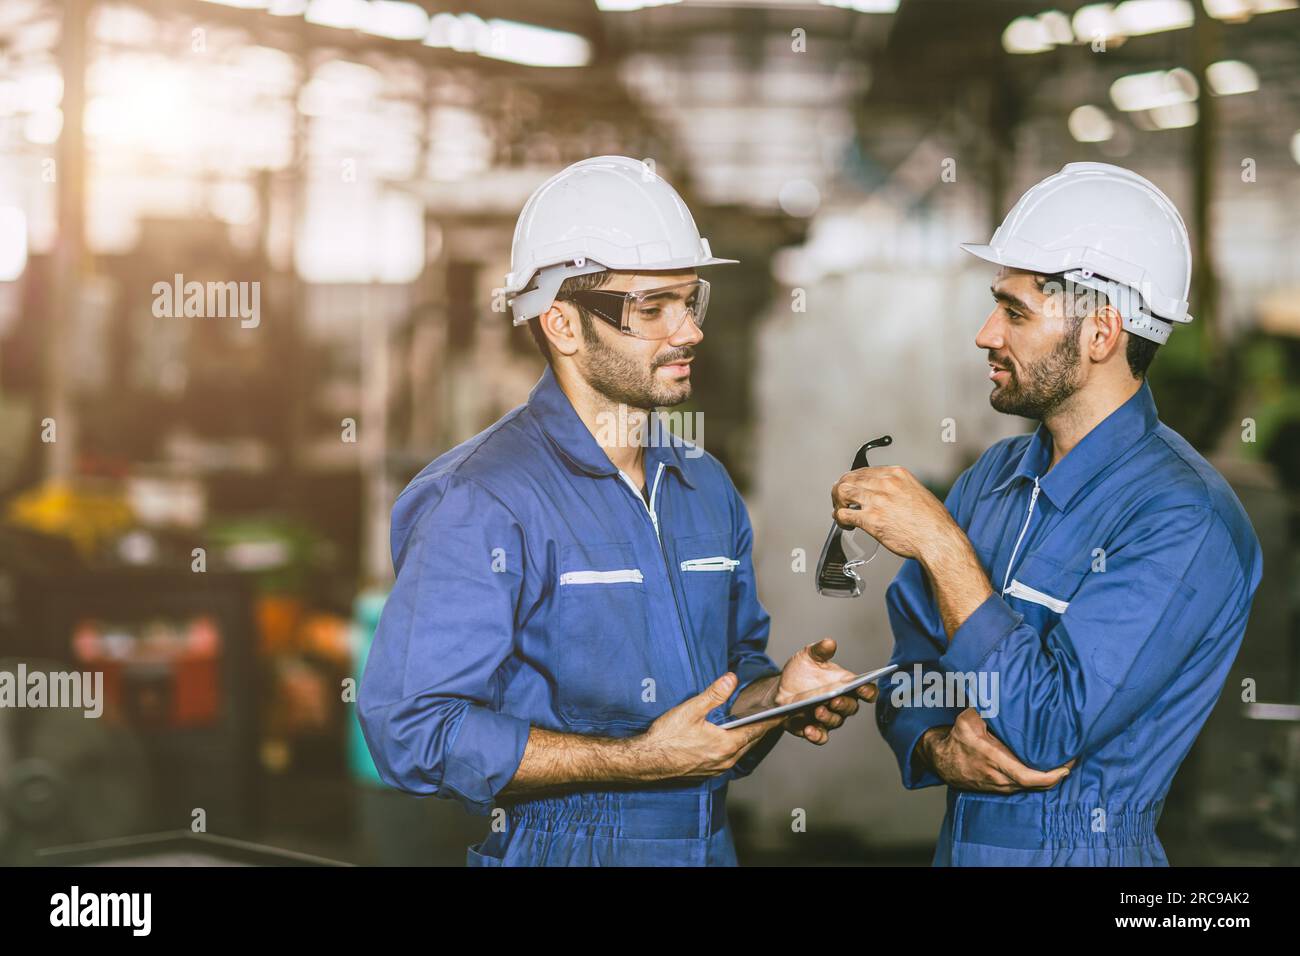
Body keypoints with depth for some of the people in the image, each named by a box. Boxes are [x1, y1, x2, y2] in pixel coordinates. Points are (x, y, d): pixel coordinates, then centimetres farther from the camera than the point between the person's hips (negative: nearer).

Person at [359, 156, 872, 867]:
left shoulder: (705, 485, 7)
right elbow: (411, 728, -24)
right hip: (561, 847, -6)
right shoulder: (481, 501, -17)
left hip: (708, 843, 7)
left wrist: (779, 692, -5)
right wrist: (640, 759, -24)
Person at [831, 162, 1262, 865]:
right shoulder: (993, 477, 1)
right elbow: (911, 663, 4)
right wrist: (937, 746, -16)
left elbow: (1049, 732, -26)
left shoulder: (1184, 522, -21)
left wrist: (940, 545, -26)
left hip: (1083, 849, -6)